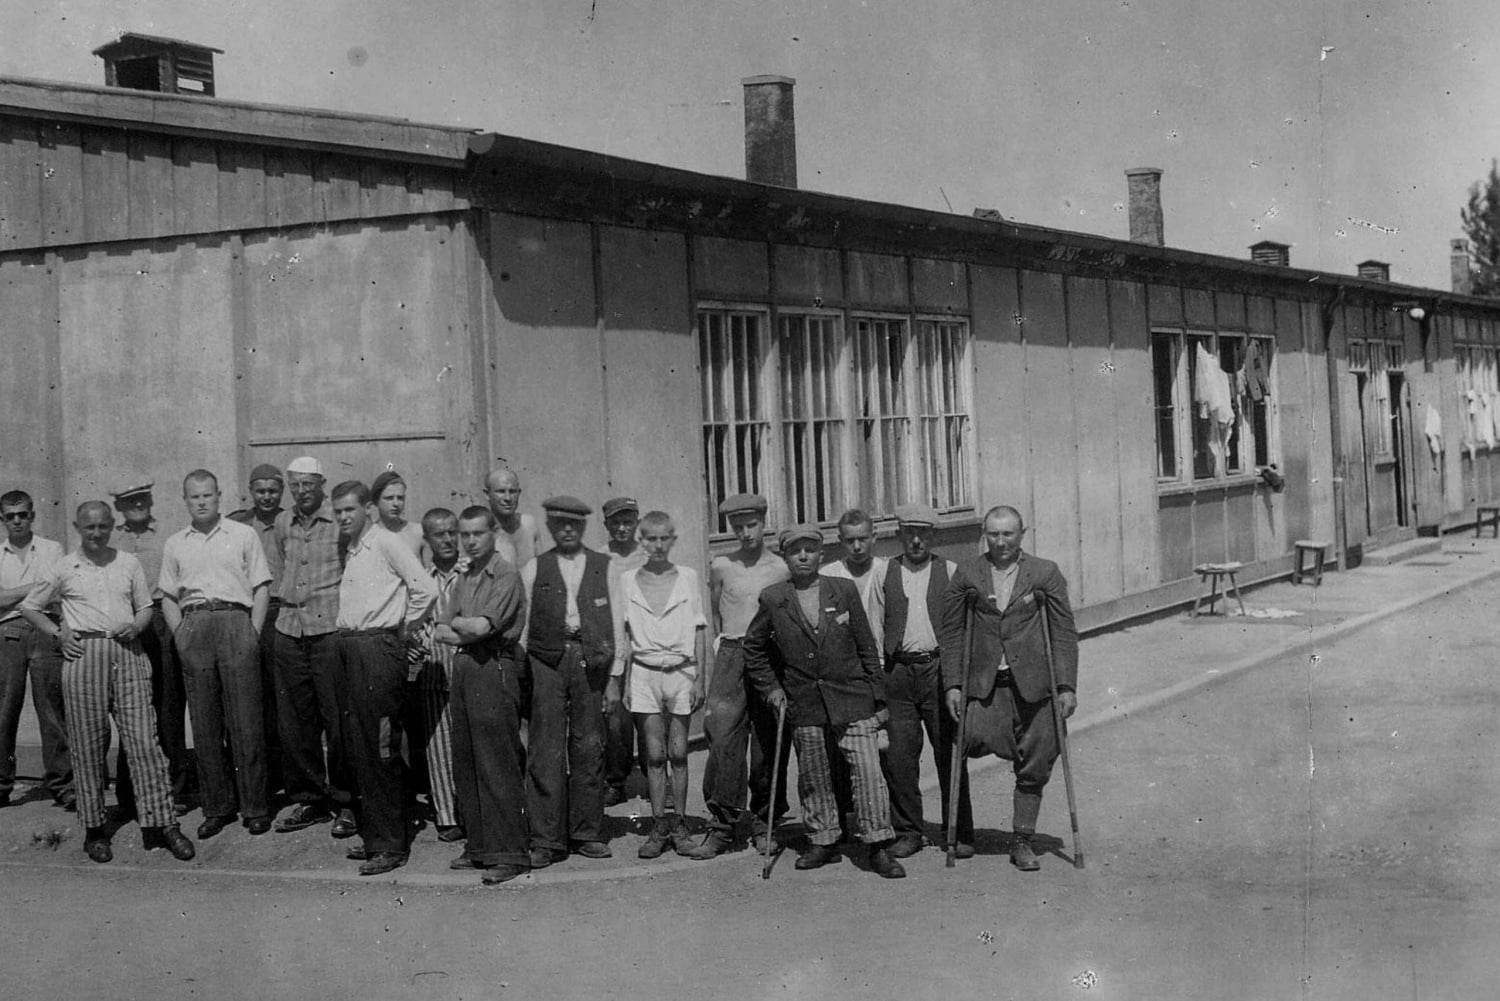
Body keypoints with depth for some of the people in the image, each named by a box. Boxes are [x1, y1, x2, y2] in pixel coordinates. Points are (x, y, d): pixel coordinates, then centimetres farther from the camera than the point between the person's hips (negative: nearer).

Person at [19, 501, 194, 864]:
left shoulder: (129, 564, 13)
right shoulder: (64, 569, 8)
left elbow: (146, 608, 19)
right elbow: (29, 607, 17)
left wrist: (136, 627, -2)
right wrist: (58, 633, 3)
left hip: (127, 654, 1)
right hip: (84, 656, -1)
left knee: (144, 739, -6)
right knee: (88, 747, 2)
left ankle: (160, 823, -5)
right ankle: (94, 829, 12)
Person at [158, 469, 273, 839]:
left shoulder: (243, 535, 9)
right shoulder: (175, 544, 17)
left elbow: (261, 587, 5)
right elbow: (168, 597, 16)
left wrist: (253, 632, -5)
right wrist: (180, 634, 2)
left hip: (235, 620, -3)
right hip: (193, 626, 3)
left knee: (245, 721, -5)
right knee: (204, 722, 2)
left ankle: (255, 807, 1)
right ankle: (217, 807, 10)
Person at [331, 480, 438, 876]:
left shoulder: (387, 543, -8)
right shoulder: (352, 550, 17)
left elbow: (426, 589, -17)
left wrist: (408, 628, -5)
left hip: (379, 647, -9)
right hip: (350, 647, 9)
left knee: (379, 750, -7)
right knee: (357, 745, 11)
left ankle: (391, 846, 0)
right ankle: (374, 835, 21)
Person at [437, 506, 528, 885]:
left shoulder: (506, 576, -6)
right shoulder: (464, 578, 17)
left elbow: (482, 626, -16)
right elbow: (440, 632, 11)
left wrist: (456, 623, 3)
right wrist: (468, 633, -7)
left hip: (493, 671, -8)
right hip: (463, 668, 8)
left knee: (498, 766, -7)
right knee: (465, 764, 9)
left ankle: (509, 853, -4)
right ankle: (478, 846, 18)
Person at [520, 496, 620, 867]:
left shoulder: (604, 567, 13)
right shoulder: (533, 569, 11)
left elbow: (616, 622, 10)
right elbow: (521, 625, 9)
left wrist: (616, 674, 3)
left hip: (590, 659, 1)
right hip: (546, 659, -1)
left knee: (589, 746, 3)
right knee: (546, 749, -4)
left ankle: (587, 834, 13)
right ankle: (546, 840, 0)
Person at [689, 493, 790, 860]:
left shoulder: (782, 569, 5)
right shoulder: (720, 566, 7)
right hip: (730, 658, 0)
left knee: (768, 744, 2)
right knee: (723, 738, -9)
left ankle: (764, 823, 14)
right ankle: (721, 825, -5)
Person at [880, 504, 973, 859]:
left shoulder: (951, 572, 6)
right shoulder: (885, 574, 10)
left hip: (939, 670, -1)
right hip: (898, 672, 1)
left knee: (950, 755, 0)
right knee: (898, 756, 0)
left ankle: (960, 834, 9)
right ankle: (908, 833, 13)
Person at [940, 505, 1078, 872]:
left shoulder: (1045, 573, 4)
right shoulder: (966, 574, 6)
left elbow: (1064, 633, 3)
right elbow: (950, 631, 7)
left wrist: (1067, 686, -3)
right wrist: (953, 684, 0)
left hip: (1033, 682, 0)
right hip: (985, 683, 0)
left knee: (1034, 767, 3)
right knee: (983, 737, -24)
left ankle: (1022, 841, 18)